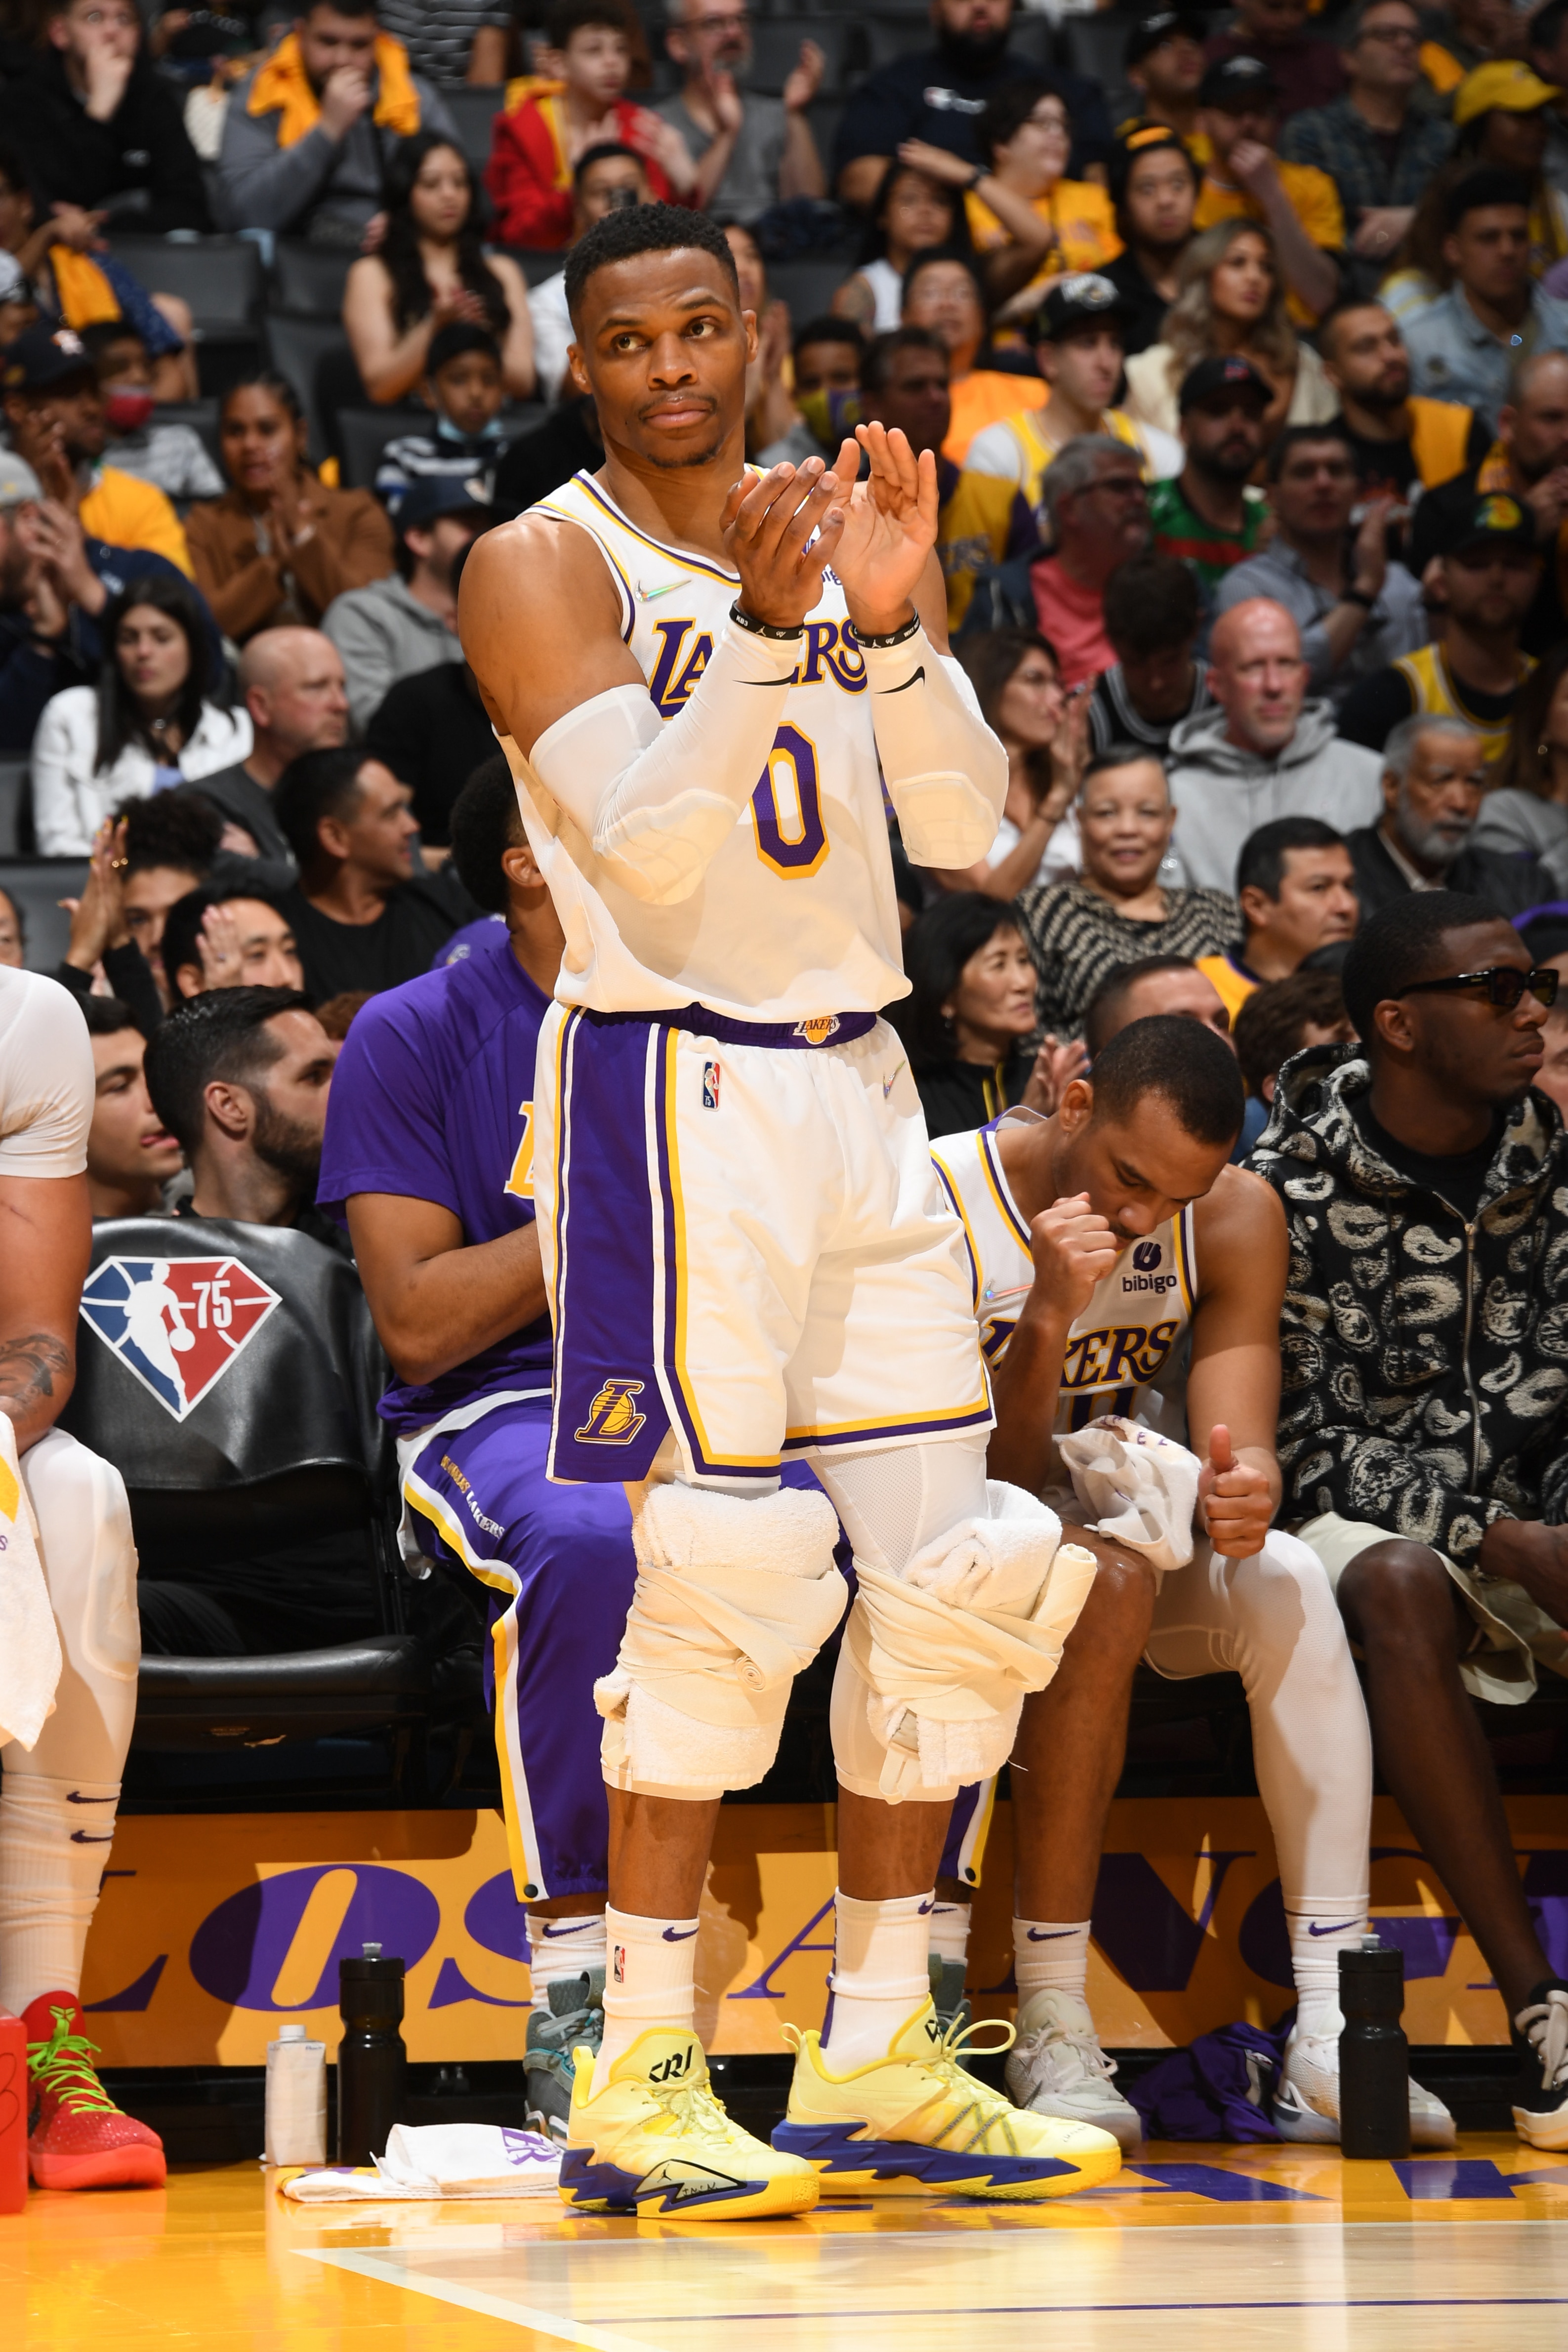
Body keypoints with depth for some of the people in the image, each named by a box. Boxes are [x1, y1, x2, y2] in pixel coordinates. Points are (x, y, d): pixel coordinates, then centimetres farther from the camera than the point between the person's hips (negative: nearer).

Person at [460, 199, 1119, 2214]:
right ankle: (636, 2085, -6)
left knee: (949, 1565, 6)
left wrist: (900, 623, -11)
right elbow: (646, 845, -19)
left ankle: (876, 2060, 15)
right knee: (735, 1567, -13)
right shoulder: (542, 566, -7)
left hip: (859, 1083, 7)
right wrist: (764, 627, -29)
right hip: (673, 1091, -7)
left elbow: (966, 825, 4)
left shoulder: (828, 530, 12)